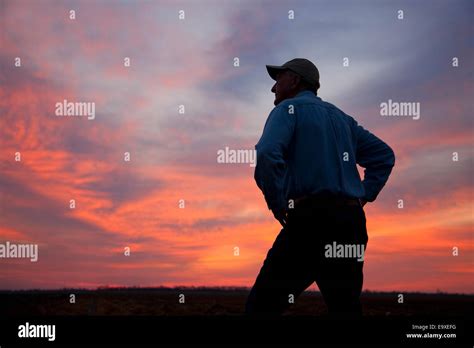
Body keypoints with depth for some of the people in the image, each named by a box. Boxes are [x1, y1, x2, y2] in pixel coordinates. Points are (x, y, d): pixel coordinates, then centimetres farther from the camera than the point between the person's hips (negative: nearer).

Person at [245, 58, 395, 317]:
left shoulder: (289, 108, 2)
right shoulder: (341, 117, 24)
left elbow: (267, 154, -17)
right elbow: (384, 155, 23)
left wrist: (276, 203, -8)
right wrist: (363, 196, 17)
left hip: (310, 220, -7)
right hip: (351, 224, 7)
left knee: (262, 305, -3)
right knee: (346, 309, 10)